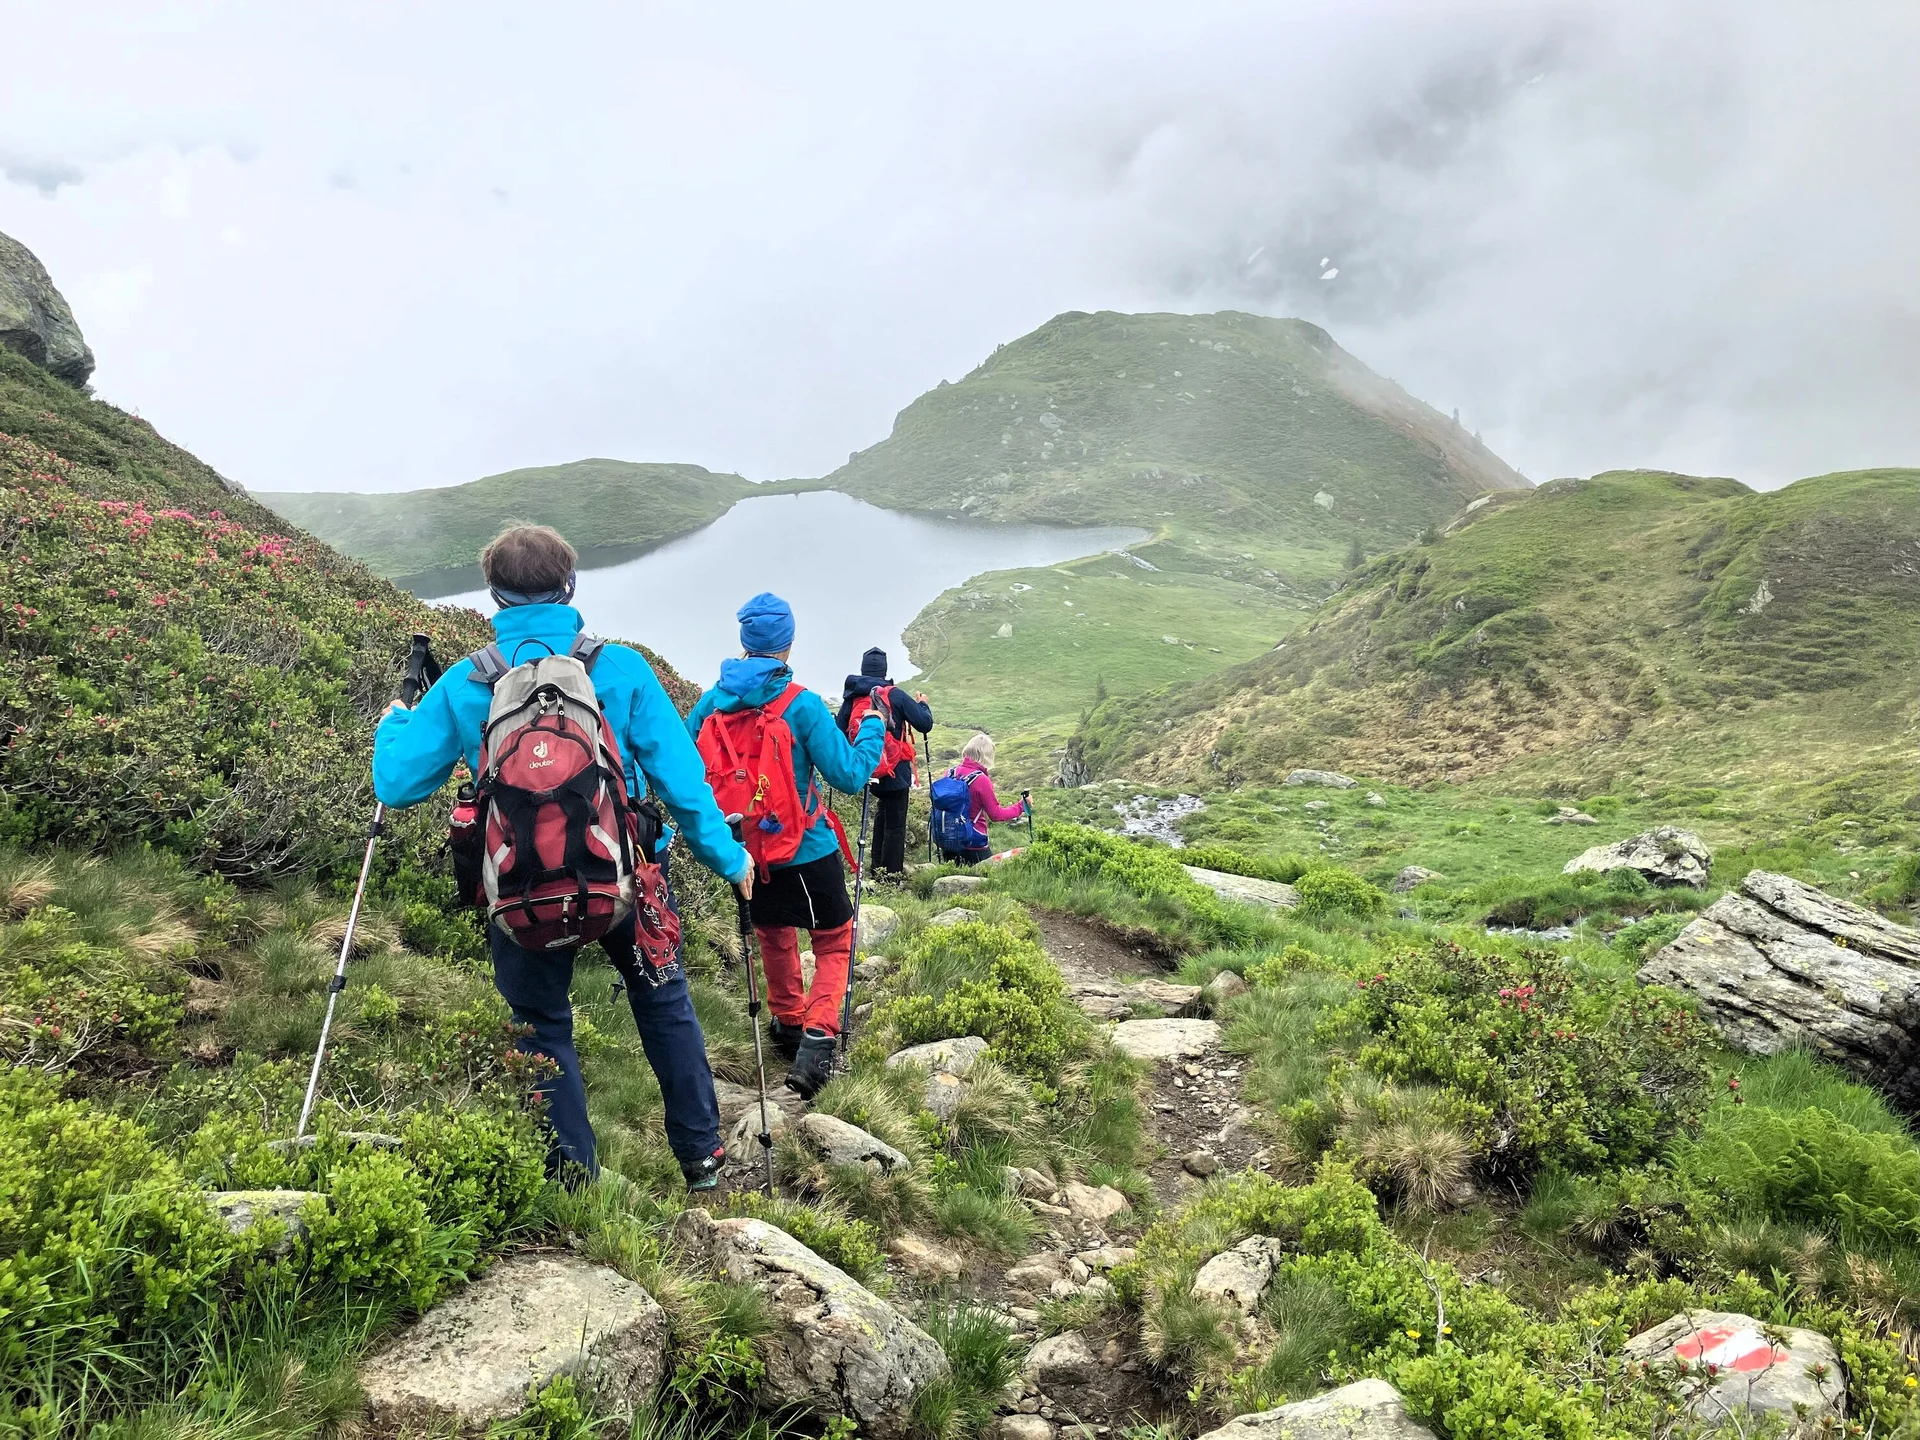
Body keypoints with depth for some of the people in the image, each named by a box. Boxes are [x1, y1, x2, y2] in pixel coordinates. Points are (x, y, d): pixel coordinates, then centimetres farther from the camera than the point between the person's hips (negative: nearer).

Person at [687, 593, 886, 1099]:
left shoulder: (712, 701, -7)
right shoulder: (803, 705, -20)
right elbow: (849, 775, -18)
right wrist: (873, 727, -3)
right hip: (806, 850, -4)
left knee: (774, 936, 26)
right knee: (835, 942, 12)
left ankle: (788, 1025, 42)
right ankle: (817, 1037, -5)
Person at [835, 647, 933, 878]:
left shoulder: (851, 697, -1)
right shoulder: (895, 696, -12)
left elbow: (840, 733, 0)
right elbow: (925, 724, -10)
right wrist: (922, 704, 9)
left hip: (866, 770, 5)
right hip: (894, 770, -5)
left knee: (883, 812, 26)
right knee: (895, 824, 3)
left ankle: (878, 868, 30)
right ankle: (892, 874, 3)